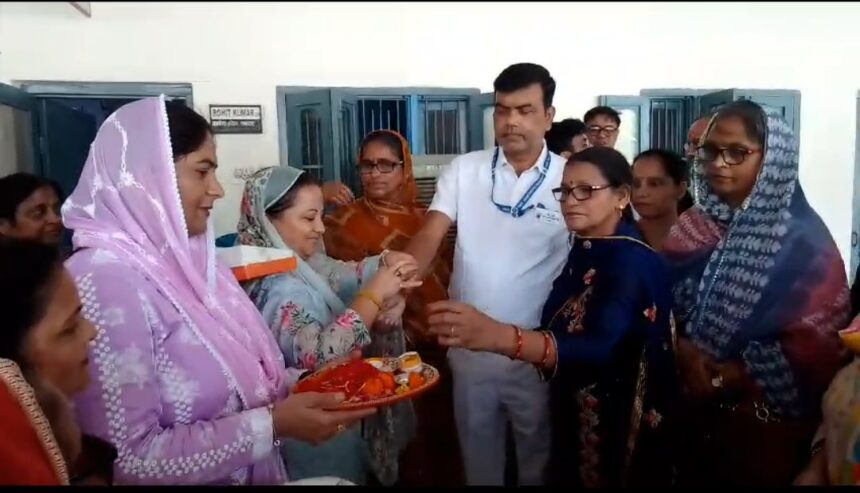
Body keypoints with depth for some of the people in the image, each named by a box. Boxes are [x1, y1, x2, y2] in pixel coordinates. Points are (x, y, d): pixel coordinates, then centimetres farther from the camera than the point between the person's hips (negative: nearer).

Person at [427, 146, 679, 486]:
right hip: (574, 415, 7)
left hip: (620, 425, -7)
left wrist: (495, 337, -54)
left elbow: (598, 349, -41)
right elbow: (559, 331, 5)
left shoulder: (634, 262, -23)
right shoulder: (582, 251, 2)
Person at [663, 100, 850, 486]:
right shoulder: (692, 228, 3)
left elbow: (817, 342, -15)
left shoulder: (803, 240, -10)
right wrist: (684, 353, -16)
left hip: (765, 420, -4)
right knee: (694, 476, 17)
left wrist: (738, 376, -18)